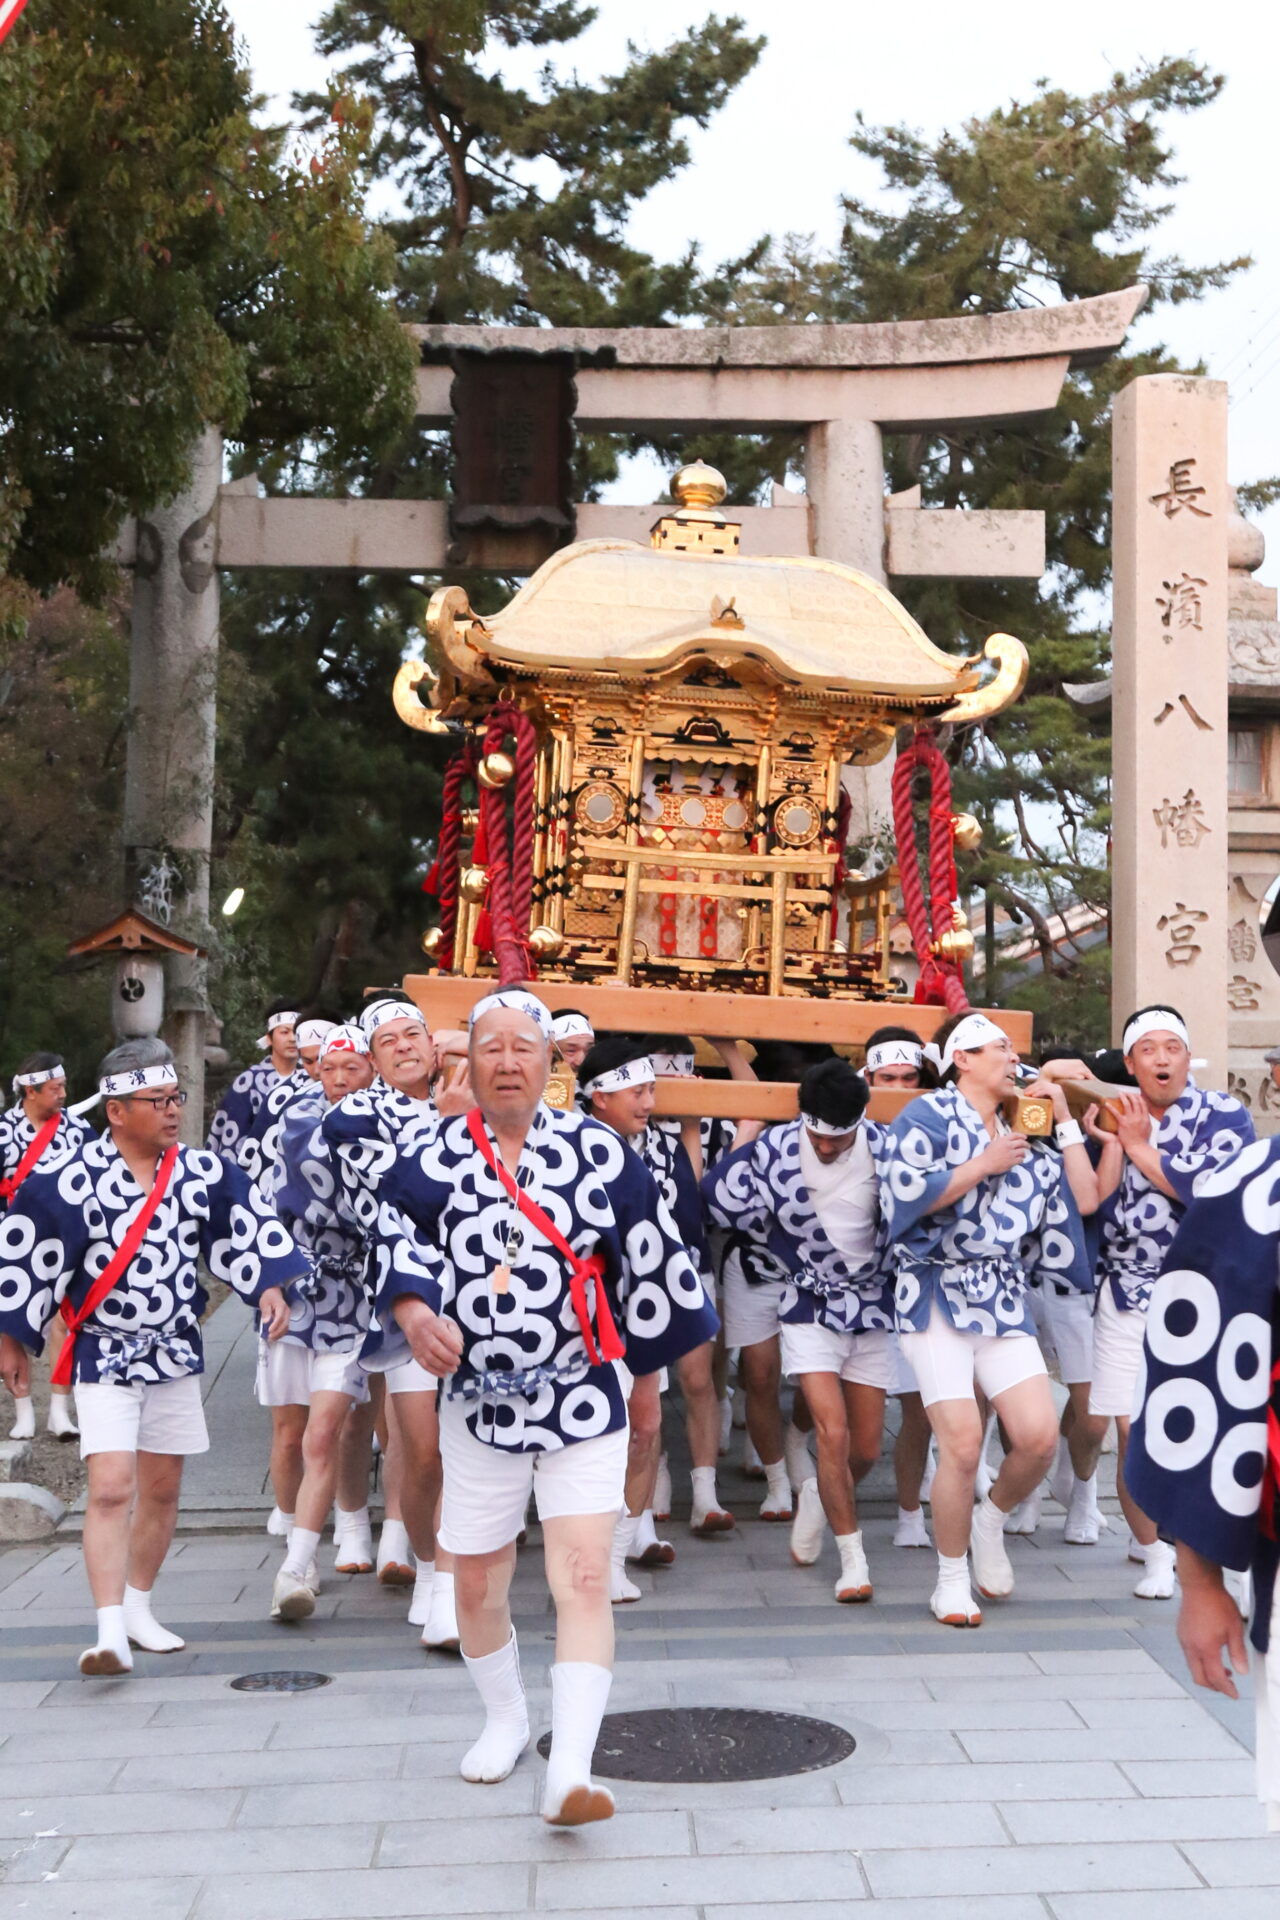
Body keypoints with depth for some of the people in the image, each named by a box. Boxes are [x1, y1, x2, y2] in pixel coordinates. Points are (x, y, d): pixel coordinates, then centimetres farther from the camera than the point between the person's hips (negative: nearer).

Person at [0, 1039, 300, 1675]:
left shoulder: (201, 1171, -1)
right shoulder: (71, 1180, -14)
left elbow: (245, 1225, 10)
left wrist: (268, 1286, 0)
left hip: (175, 1353, 5)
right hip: (104, 1357, -5)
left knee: (161, 1490, 13)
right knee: (111, 1488, -16)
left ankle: (137, 1606, 30)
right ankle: (110, 1630, -14)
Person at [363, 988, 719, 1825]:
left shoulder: (599, 1152, -4)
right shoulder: (433, 1159, 0)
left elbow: (653, 1260, 5)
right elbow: (396, 1242, -7)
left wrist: (636, 1342, 13)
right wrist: (415, 1311, -26)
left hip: (584, 1403, -2)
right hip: (480, 1405, 2)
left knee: (584, 1581, -14)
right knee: (477, 1585, 14)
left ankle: (571, 1775, -16)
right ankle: (506, 1719, 40)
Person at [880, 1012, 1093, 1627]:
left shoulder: (1023, 1138, 17)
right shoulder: (930, 1114, -1)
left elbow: (1084, 1199, 15)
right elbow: (906, 1193, -16)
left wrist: (1067, 1123, 17)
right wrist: (985, 1165, -11)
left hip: (1005, 1300, 5)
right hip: (939, 1295, -5)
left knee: (1039, 1436, -9)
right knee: (962, 1443, -13)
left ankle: (991, 1521, 23)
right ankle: (952, 1581, 7)